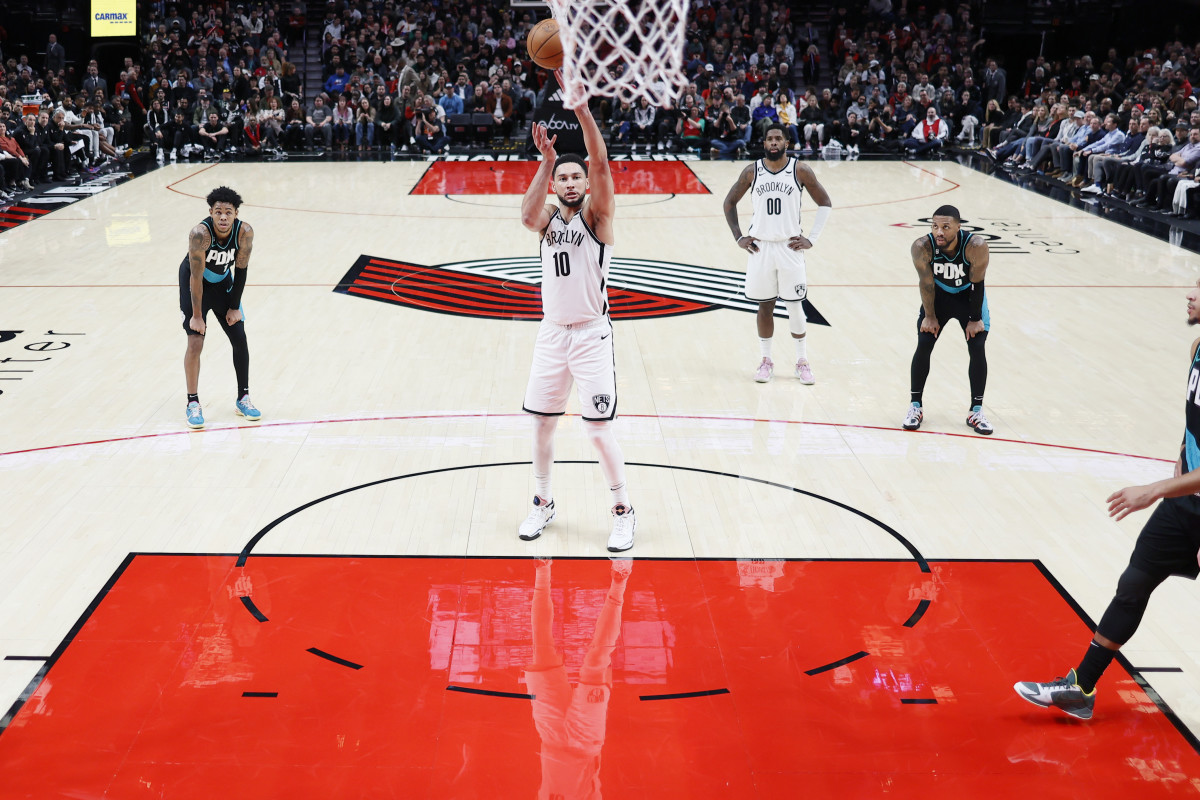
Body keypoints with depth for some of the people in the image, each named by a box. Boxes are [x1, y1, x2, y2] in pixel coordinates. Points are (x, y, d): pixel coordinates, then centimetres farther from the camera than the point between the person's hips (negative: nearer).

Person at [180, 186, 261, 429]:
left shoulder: (245, 232, -23)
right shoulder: (200, 233, -34)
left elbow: (240, 270, -11)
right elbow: (196, 277, -30)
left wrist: (234, 307, -7)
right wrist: (197, 316, -26)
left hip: (223, 282, 4)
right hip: (196, 284, -4)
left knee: (240, 339, 2)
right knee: (195, 343, -11)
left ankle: (243, 399, 15)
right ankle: (193, 404, 0)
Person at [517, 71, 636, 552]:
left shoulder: (596, 215, -4)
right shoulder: (549, 218, 7)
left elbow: (601, 163, -21)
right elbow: (527, 216, -19)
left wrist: (580, 106, -31)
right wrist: (546, 161, -26)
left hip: (591, 335, -4)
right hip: (552, 333, 4)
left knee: (599, 430, -5)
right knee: (542, 423, 10)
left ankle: (623, 511, 11)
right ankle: (543, 503, 29)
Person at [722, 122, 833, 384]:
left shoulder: (800, 170, -4)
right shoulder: (752, 171, 0)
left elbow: (825, 203, 2)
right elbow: (729, 202, 12)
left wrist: (811, 238, -3)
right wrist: (739, 237, 4)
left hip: (790, 246, -1)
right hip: (760, 247, 1)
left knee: (795, 305, 2)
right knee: (764, 305, 7)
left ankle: (802, 361, 13)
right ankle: (766, 360, 18)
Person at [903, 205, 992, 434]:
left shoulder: (976, 246, -34)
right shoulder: (922, 247, -31)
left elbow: (977, 284, -21)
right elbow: (926, 283, -17)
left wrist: (975, 319, -13)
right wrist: (930, 316, -10)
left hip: (969, 295, -1)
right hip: (938, 294, 1)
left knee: (977, 348, -7)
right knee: (923, 345, -6)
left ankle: (976, 411, 5)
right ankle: (915, 406, 8)